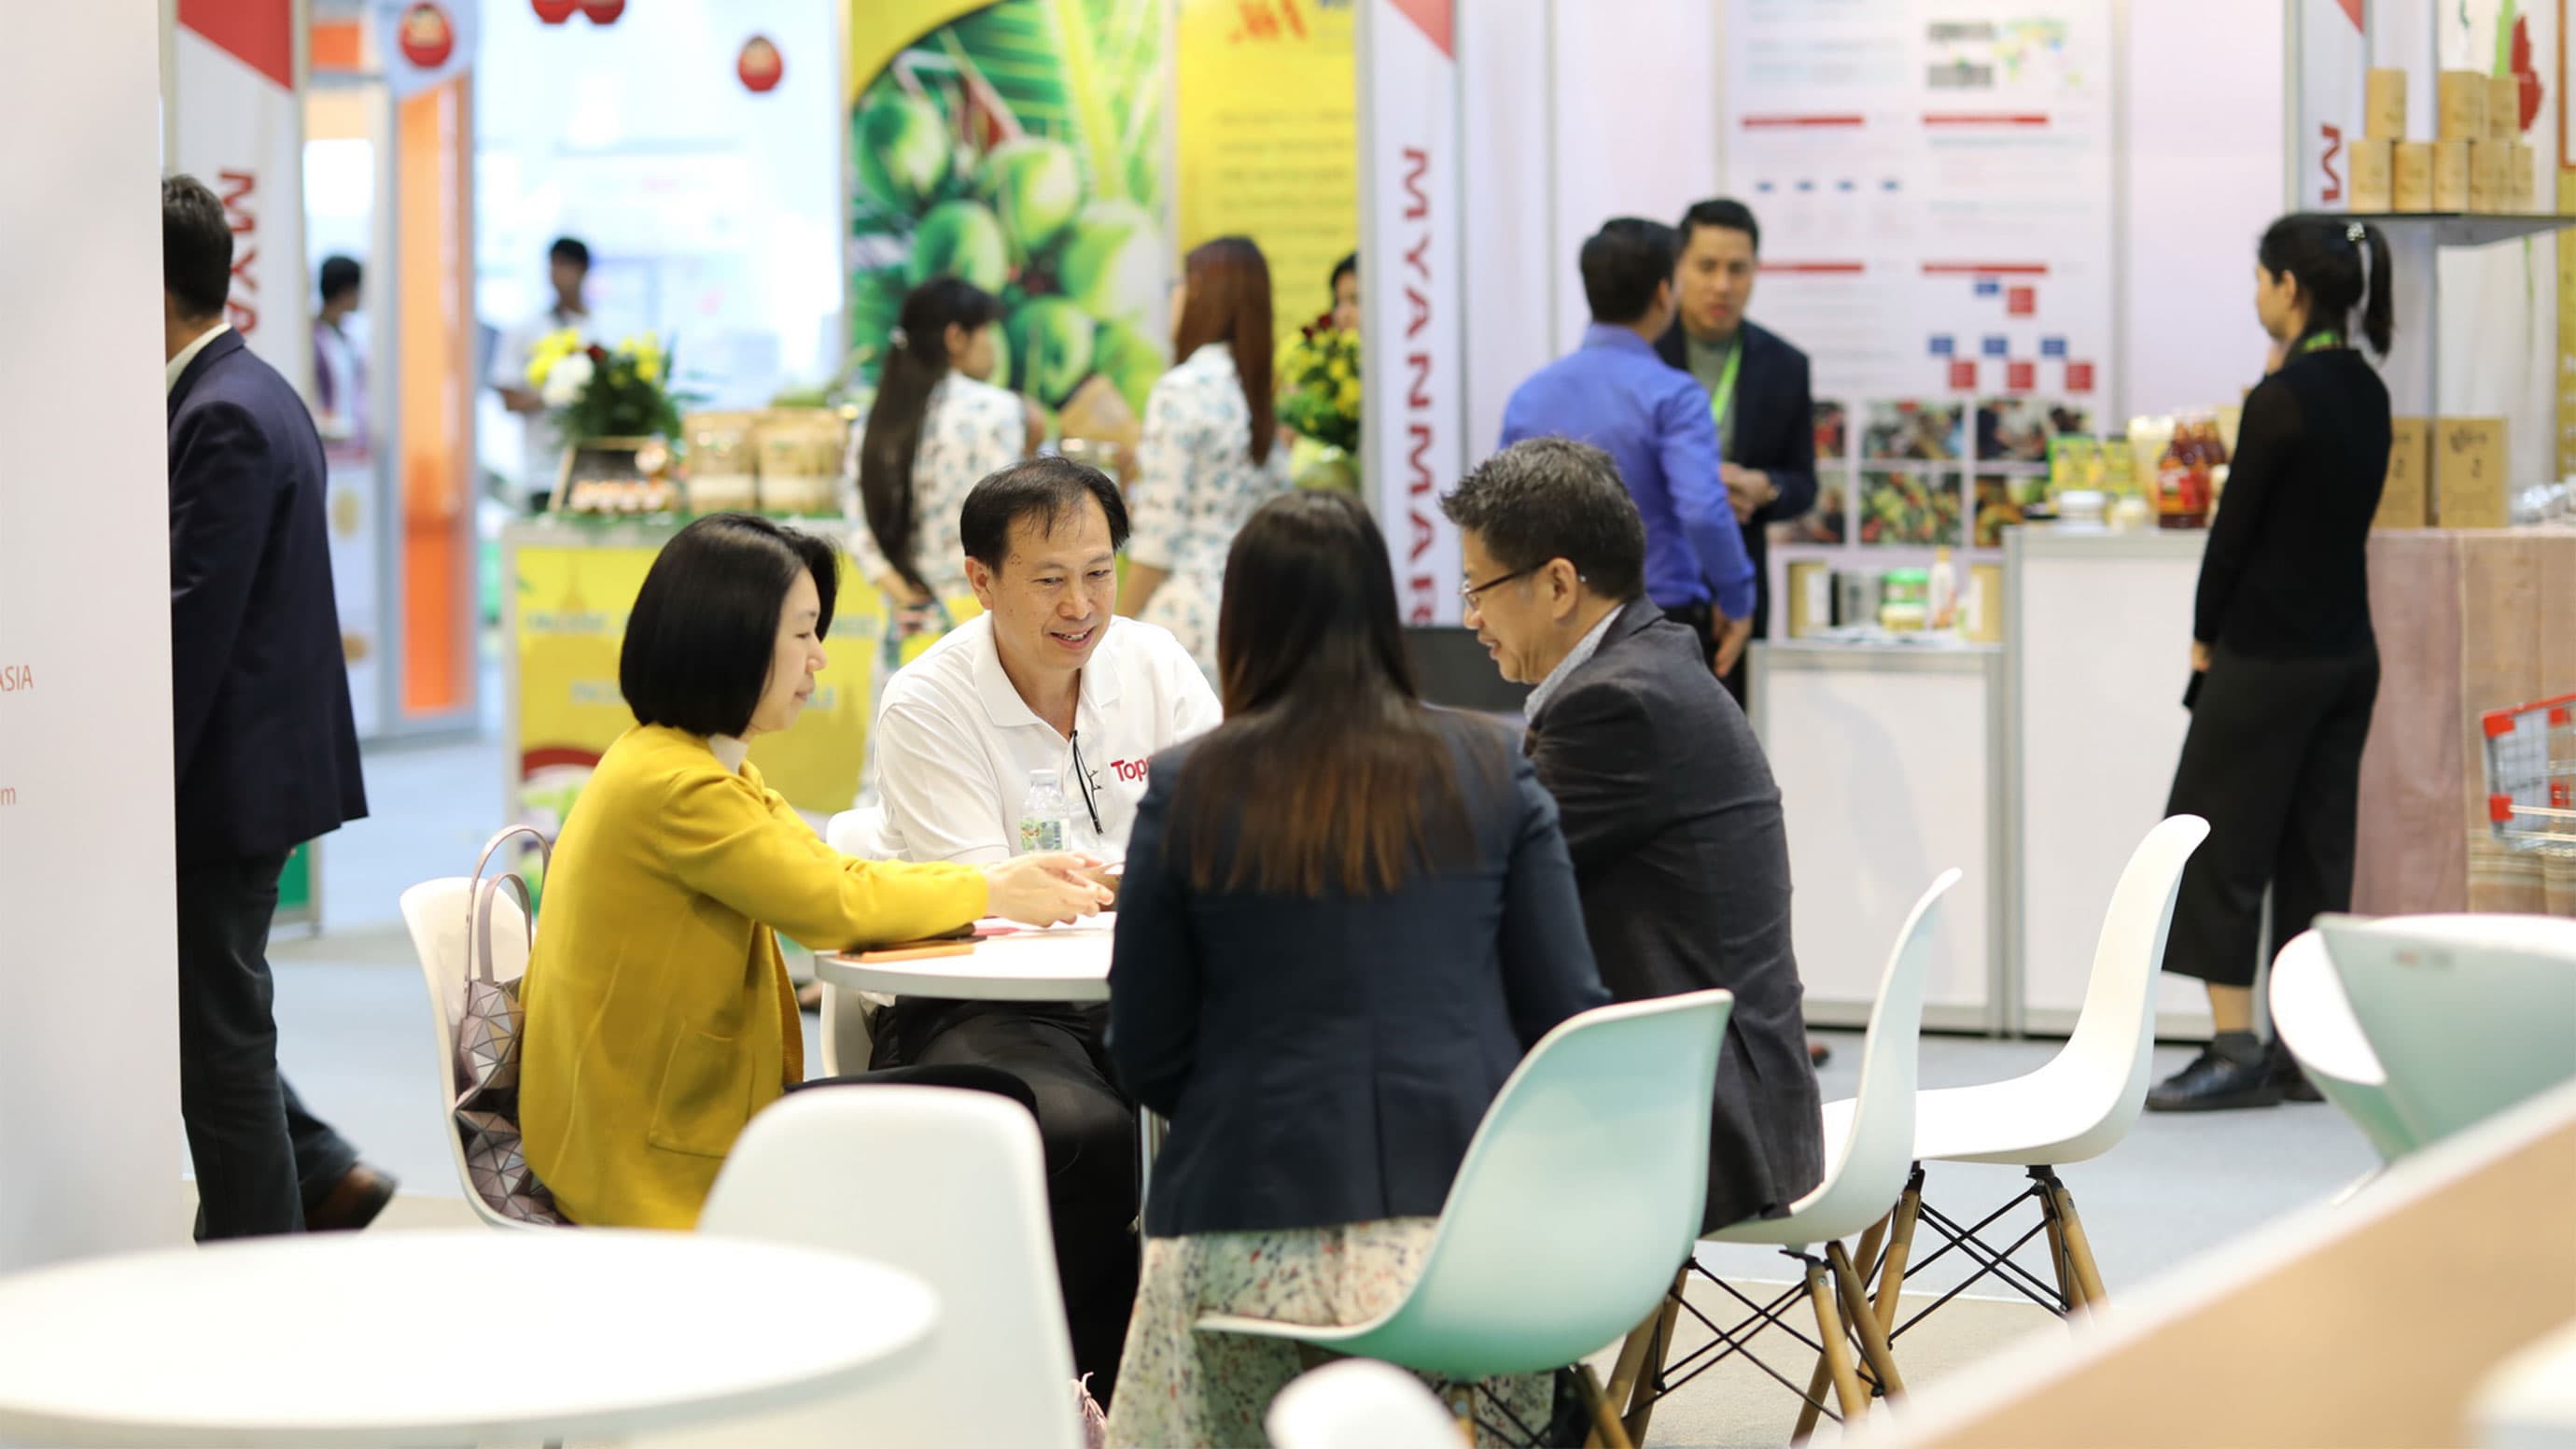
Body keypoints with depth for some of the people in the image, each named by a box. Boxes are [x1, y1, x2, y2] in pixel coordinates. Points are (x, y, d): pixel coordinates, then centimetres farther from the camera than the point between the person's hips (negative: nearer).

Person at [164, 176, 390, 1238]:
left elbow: (196, 623, -22)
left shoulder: (224, 418, -19)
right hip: (256, 763, 10)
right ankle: (320, 1176, 21)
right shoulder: (253, 395, 13)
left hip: (230, 779, -10)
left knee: (220, 1032, -1)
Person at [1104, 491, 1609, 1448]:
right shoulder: (1490, 771, 5)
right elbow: (1566, 1011, 5)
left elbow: (1145, 1056, 5)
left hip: (1255, 1227, -1)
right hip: (1468, 1216, 1)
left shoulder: (1186, 793, 1)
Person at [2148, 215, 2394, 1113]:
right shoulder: (2367, 392, 8)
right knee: (2317, 845, 11)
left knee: (2222, 844, -1)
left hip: (2272, 656, -8)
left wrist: (2205, 636, -1)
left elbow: (2237, 524, -12)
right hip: (2348, 650, 8)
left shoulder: (2282, 399, -17)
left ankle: (2235, 1052, -2)